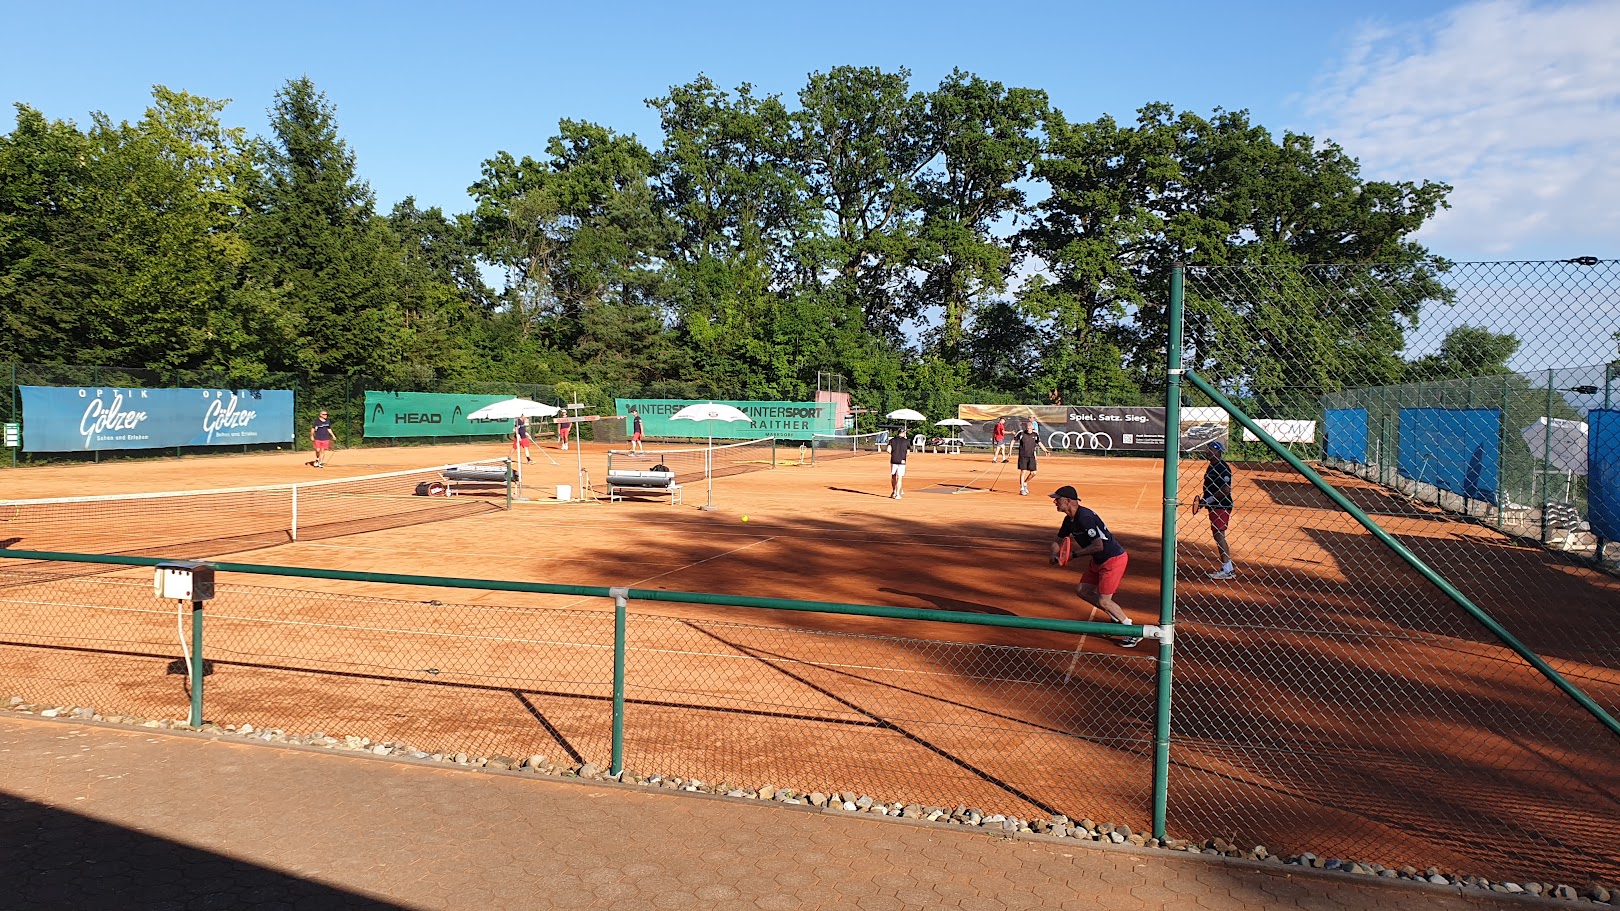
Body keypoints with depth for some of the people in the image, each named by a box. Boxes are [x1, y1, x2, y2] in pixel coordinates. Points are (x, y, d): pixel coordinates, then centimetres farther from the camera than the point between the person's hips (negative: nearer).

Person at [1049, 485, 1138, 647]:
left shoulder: (1085, 518, -26)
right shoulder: (1069, 519, 5)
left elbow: (1098, 546, -30)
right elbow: (1058, 540, 17)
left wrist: (1074, 555, -24)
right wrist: (1055, 555, -4)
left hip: (1114, 559, -10)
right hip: (1098, 560, 10)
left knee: (1103, 601, -12)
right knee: (1082, 590, 12)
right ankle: (1116, 617, 24)